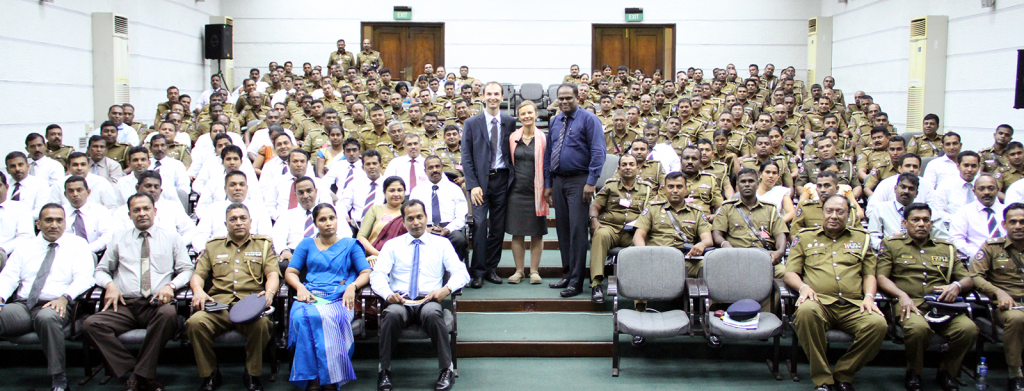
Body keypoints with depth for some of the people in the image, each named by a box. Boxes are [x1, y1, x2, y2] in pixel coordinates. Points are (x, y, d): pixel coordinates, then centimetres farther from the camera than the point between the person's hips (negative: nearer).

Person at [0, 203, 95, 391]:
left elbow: (84, 277, -2)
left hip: (57, 306, -3)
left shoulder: (77, 244, 11)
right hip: (22, 305, 3)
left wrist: (65, 298, -21)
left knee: (47, 317, -39)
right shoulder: (25, 246, 22)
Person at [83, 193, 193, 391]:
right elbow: (101, 270, 22)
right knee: (91, 324, -27)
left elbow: (186, 270, 12)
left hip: (157, 305, -2)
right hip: (124, 305, 2)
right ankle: (131, 371, -21)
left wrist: (171, 286, -8)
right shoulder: (119, 238, 21)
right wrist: (110, 284, -1)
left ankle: (141, 374, -25)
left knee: (168, 314, -39)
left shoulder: (172, 237, 17)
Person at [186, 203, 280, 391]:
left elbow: (273, 273, 9)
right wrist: (198, 290, -5)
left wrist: (269, 292, -14)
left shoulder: (264, 244, 21)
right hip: (218, 305, 2)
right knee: (195, 323, -31)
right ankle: (209, 375, -10)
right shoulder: (213, 246, 27)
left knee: (261, 323, -38)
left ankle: (253, 375, -15)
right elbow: (198, 274, 19)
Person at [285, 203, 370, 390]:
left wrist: (352, 286, -7)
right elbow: (290, 272, 18)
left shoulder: (350, 244, 22)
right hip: (311, 296, 2)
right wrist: (300, 287, -4)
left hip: (339, 298, -1)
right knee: (301, 317, -36)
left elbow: (366, 273, 14)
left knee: (330, 318, -39)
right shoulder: (307, 244, 25)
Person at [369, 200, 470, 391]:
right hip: (400, 301, 1)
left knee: (432, 313, -37)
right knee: (392, 314, -36)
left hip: (429, 300, 0)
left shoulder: (442, 244, 16)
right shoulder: (392, 245, 17)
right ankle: (384, 371, -21)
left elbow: (461, 273, 7)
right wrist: (388, 294, -17)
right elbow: (377, 275, 5)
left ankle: (447, 370, -26)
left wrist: (447, 289, -15)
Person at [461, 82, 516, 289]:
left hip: (502, 179, 2)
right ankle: (478, 272, -3)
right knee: (479, 224, -10)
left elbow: (513, 152, 10)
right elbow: (466, 157, 0)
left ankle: (491, 268, 17)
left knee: (498, 227, 6)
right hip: (480, 180, -2)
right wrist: (473, 185, -8)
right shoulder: (472, 123, 3)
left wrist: (512, 178, 0)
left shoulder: (510, 122, 7)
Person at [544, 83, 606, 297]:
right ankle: (567, 275, 19)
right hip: (558, 180, 7)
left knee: (577, 229, -9)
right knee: (562, 229, 9)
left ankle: (576, 281, -7)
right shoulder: (555, 121, 15)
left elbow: (598, 151, -10)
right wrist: (547, 184, 13)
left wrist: (591, 181, -18)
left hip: (578, 180, -6)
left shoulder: (588, 119, -4)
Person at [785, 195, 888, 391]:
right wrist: (803, 286, -8)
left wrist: (869, 296, 0)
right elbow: (790, 273, 14)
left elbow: (869, 274, 20)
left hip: (853, 306, 2)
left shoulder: (861, 238, 24)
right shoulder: (805, 237, 20)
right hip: (819, 302, -2)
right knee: (806, 311, -39)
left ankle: (843, 375, -8)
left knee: (877, 323, -31)